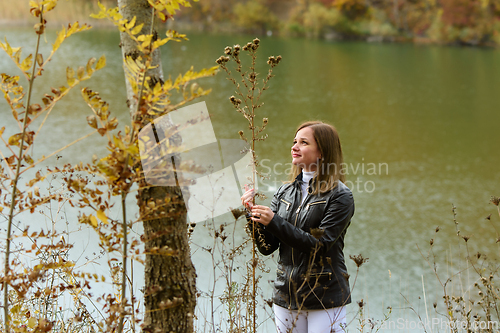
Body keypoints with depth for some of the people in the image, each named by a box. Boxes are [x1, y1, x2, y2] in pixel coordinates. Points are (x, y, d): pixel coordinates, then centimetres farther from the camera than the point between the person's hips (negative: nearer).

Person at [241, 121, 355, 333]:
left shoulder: (340, 196, -7)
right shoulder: (285, 192, 9)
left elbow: (319, 245, -17)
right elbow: (267, 247, 6)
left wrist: (273, 222, -22)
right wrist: (254, 214, -10)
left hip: (325, 299, -5)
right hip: (286, 297, 5)